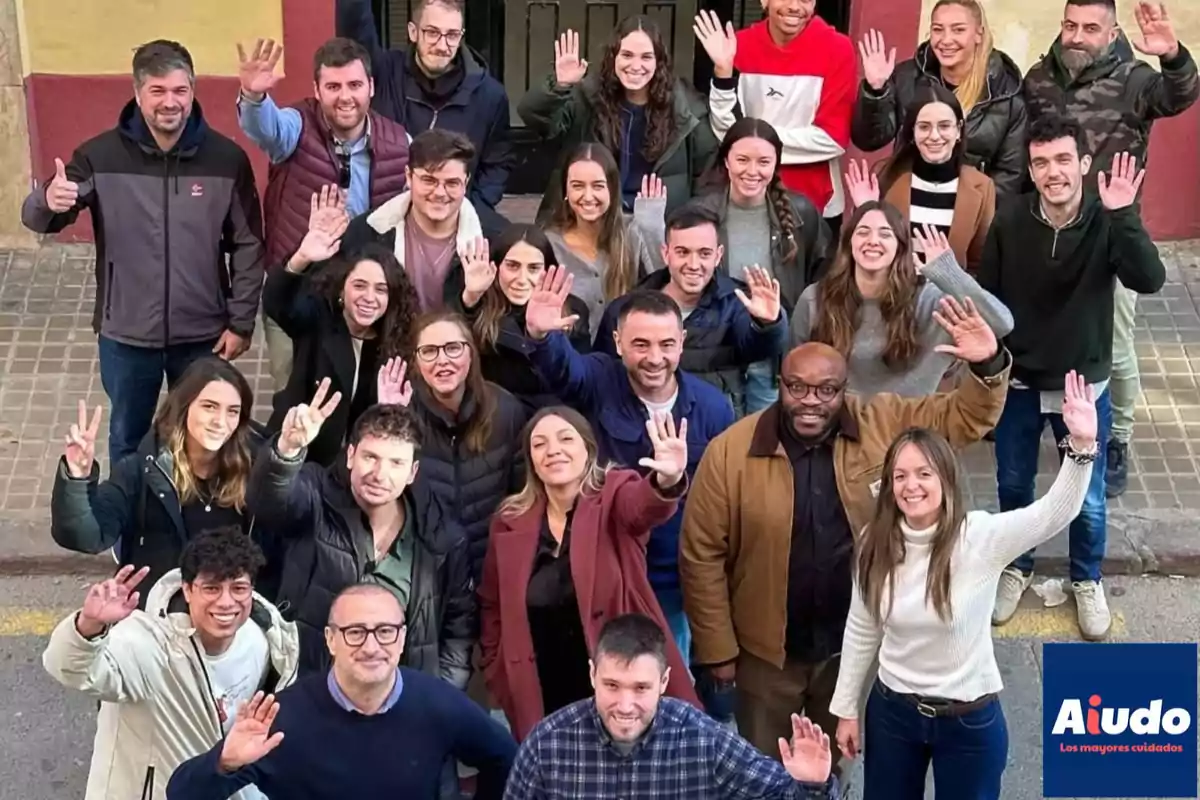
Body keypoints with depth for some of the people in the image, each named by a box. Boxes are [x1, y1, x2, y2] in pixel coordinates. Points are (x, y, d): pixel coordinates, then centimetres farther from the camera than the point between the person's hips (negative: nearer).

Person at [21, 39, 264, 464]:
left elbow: (248, 246, -3)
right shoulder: (100, 155, -10)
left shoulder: (227, 158, -9)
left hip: (202, 334, 0)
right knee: (127, 439, 19)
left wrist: (240, 321, -4)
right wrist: (48, 201, -33)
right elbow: (36, 219, -8)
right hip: (126, 335, 0)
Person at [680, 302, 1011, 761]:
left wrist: (988, 367, -25)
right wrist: (717, 650, -10)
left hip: (855, 643, 2)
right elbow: (702, 555, -12)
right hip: (766, 650, -2)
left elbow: (965, 418, -3)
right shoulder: (731, 451, -17)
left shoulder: (882, 425, -10)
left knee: (835, 764, 24)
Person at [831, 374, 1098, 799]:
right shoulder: (875, 543, -9)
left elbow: (1056, 511, -35)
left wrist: (1081, 446, -51)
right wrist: (846, 707, 8)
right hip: (892, 711, 3)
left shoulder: (981, 537, -19)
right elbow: (861, 630, 3)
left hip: (970, 720, -3)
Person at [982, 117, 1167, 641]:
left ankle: (1087, 580, 37)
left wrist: (1124, 215, -40)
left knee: (1087, 497, 12)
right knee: (1013, 486, 17)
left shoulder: (1106, 223, -15)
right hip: (1018, 383, 1)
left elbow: (1149, 281, -31)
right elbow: (986, 301, -3)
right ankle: (1016, 568, 42)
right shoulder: (1009, 224, -12)